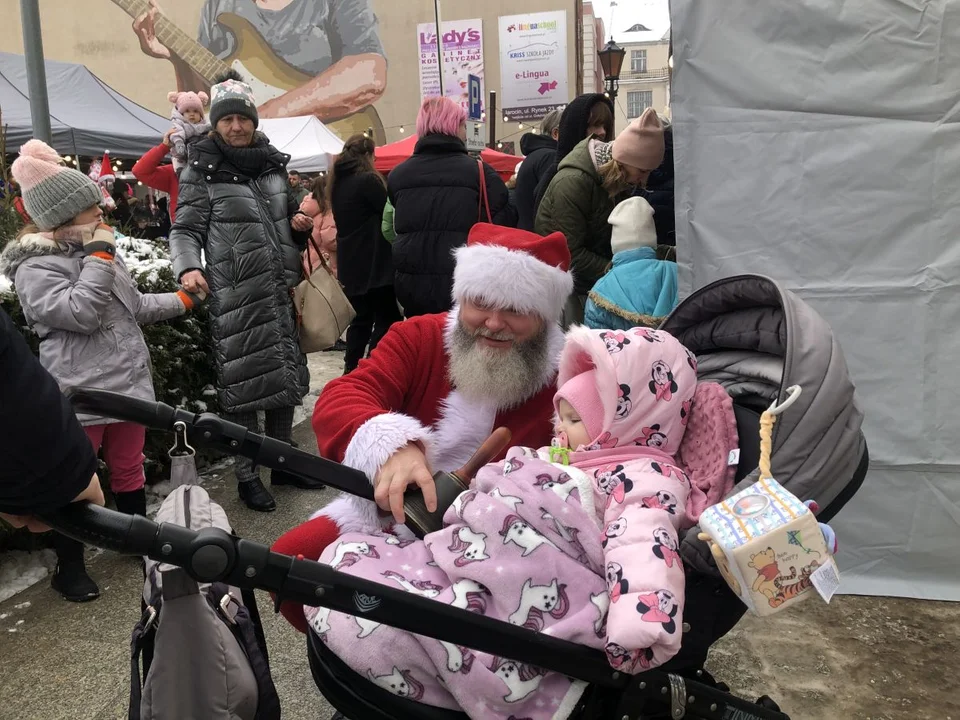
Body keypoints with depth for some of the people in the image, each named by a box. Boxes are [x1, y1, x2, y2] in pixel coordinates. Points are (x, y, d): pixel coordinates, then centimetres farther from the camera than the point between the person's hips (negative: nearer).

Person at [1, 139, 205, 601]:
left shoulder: (96, 249, 13)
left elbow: (135, 306, 23)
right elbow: (80, 312, -25)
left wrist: (185, 300, 22)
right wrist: (98, 258, -19)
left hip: (128, 383, 7)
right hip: (80, 394, -7)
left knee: (129, 470, 20)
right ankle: (69, 567, 19)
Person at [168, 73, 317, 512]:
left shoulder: (273, 163, 13)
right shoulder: (202, 172, -4)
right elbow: (186, 230, -7)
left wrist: (299, 222, 5)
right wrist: (188, 267, -26)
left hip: (278, 293, 6)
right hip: (234, 297, -6)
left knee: (284, 377, 13)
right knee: (243, 384, -1)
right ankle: (246, 476, 12)